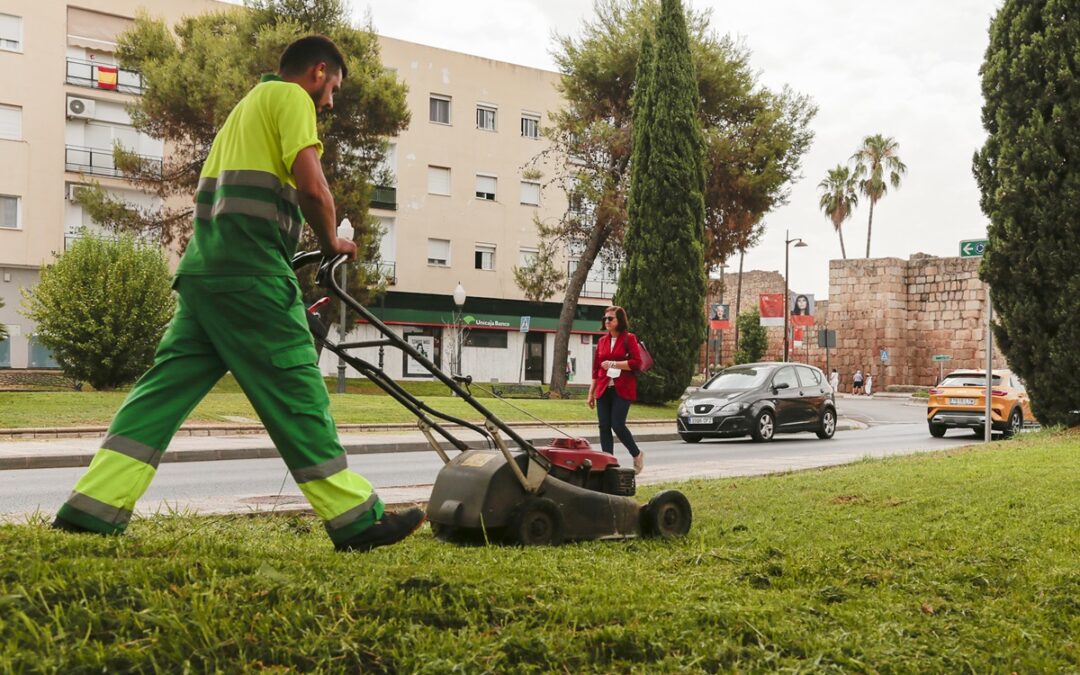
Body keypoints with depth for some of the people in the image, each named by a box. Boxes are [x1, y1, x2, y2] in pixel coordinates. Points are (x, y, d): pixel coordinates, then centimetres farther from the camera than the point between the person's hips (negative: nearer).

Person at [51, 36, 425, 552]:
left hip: (203, 269, 9)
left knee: (166, 385, 6)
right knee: (296, 394, -5)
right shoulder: (291, 97, 1)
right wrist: (331, 243, 3)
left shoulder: (249, 104, 29)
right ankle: (356, 520, 2)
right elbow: (312, 186, -14)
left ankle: (91, 509, 3)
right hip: (250, 273, -9)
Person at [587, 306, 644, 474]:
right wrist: (591, 392, 15)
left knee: (617, 425, -12)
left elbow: (637, 362, -12)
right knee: (604, 427, 0)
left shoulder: (629, 338, -2)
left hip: (622, 390, -5)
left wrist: (613, 364, -15)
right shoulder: (602, 340, 13)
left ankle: (637, 455, 12)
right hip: (604, 390, 5)